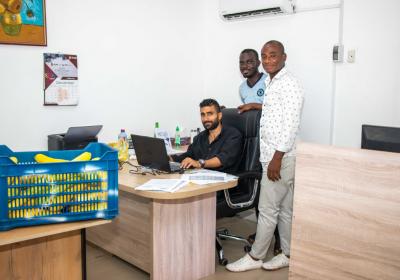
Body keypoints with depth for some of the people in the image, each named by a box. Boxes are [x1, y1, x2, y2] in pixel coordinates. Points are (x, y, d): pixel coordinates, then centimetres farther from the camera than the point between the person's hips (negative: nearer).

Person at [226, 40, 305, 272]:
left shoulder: (289, 84, -14)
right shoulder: (272, 83, 15)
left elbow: (291, 125, -20)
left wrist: (277, 158, -21)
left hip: (281, 157, -9)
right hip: (274, 155, 9)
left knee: (268, 209, 0)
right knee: (284, 210, 14)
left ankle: (255, 257, 13)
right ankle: (289, 255, 24)